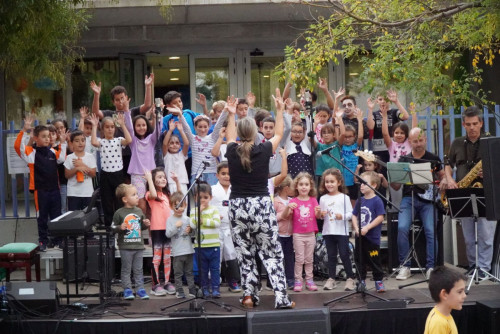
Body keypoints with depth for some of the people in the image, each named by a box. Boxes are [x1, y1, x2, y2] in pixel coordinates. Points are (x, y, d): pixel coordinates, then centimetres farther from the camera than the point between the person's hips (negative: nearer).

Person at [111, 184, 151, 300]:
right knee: (126, 269, 4)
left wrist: (146, 224, -1)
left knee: (138, 269, 9)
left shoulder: (139, 211, 8)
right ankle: (127, 289, 10)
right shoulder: (119, 213, -7)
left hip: (138, 245, 4)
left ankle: (140, 288, 15)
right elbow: (113, 228, -4)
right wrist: (120, 228, -23)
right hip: (125, 246, -4)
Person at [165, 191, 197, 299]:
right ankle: (179, 291, 8)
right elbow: (168, 234, -11)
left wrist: (190, 230, -7)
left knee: (189, 272, 10)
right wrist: (176, 226, -22)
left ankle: (192, 289, 16)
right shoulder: (170, 219, -2)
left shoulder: (187, 219, 8)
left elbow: (194, 229, 14)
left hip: (189, 250, 3)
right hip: (177, 251, -3)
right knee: (178, 273, 1)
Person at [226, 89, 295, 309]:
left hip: (237, 206, 2)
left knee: (244, 254, 11)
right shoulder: (263, 150, -6)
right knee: (272, 254, 3)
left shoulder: (233, 151, -1)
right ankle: (281, 297, -1)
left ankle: (249, 295, 11)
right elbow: (278, 135, 14)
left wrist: (231, 115, 34)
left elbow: (231, 138, 24)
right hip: (261, 205, -2)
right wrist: (280, 111, 23)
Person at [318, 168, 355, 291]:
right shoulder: (323, 199, 8)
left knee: (344, 255, -1)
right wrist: (321, 215, -9)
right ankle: (331, 279, 15)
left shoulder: (344, 198, -2)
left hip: (342, 231, -3)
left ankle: (350, 278, 7)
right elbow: (320, 215, 13)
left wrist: (342, 216, -21)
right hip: (328, 232, 3)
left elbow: (350, 214, -3)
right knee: (331, 255, 10)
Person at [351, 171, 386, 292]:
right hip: (360, 237, 6)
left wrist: (367, 228, -19)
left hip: (372, 237, -6)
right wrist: (356, 228, -6)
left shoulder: (377, 201, -10)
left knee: (375, 261, 1)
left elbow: (380, 217, -15)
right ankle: (361, 281, 24)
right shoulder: (360, 200, 8)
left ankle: (379, 281, 13)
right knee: (360, 260, 13)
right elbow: (354, 215, 10)